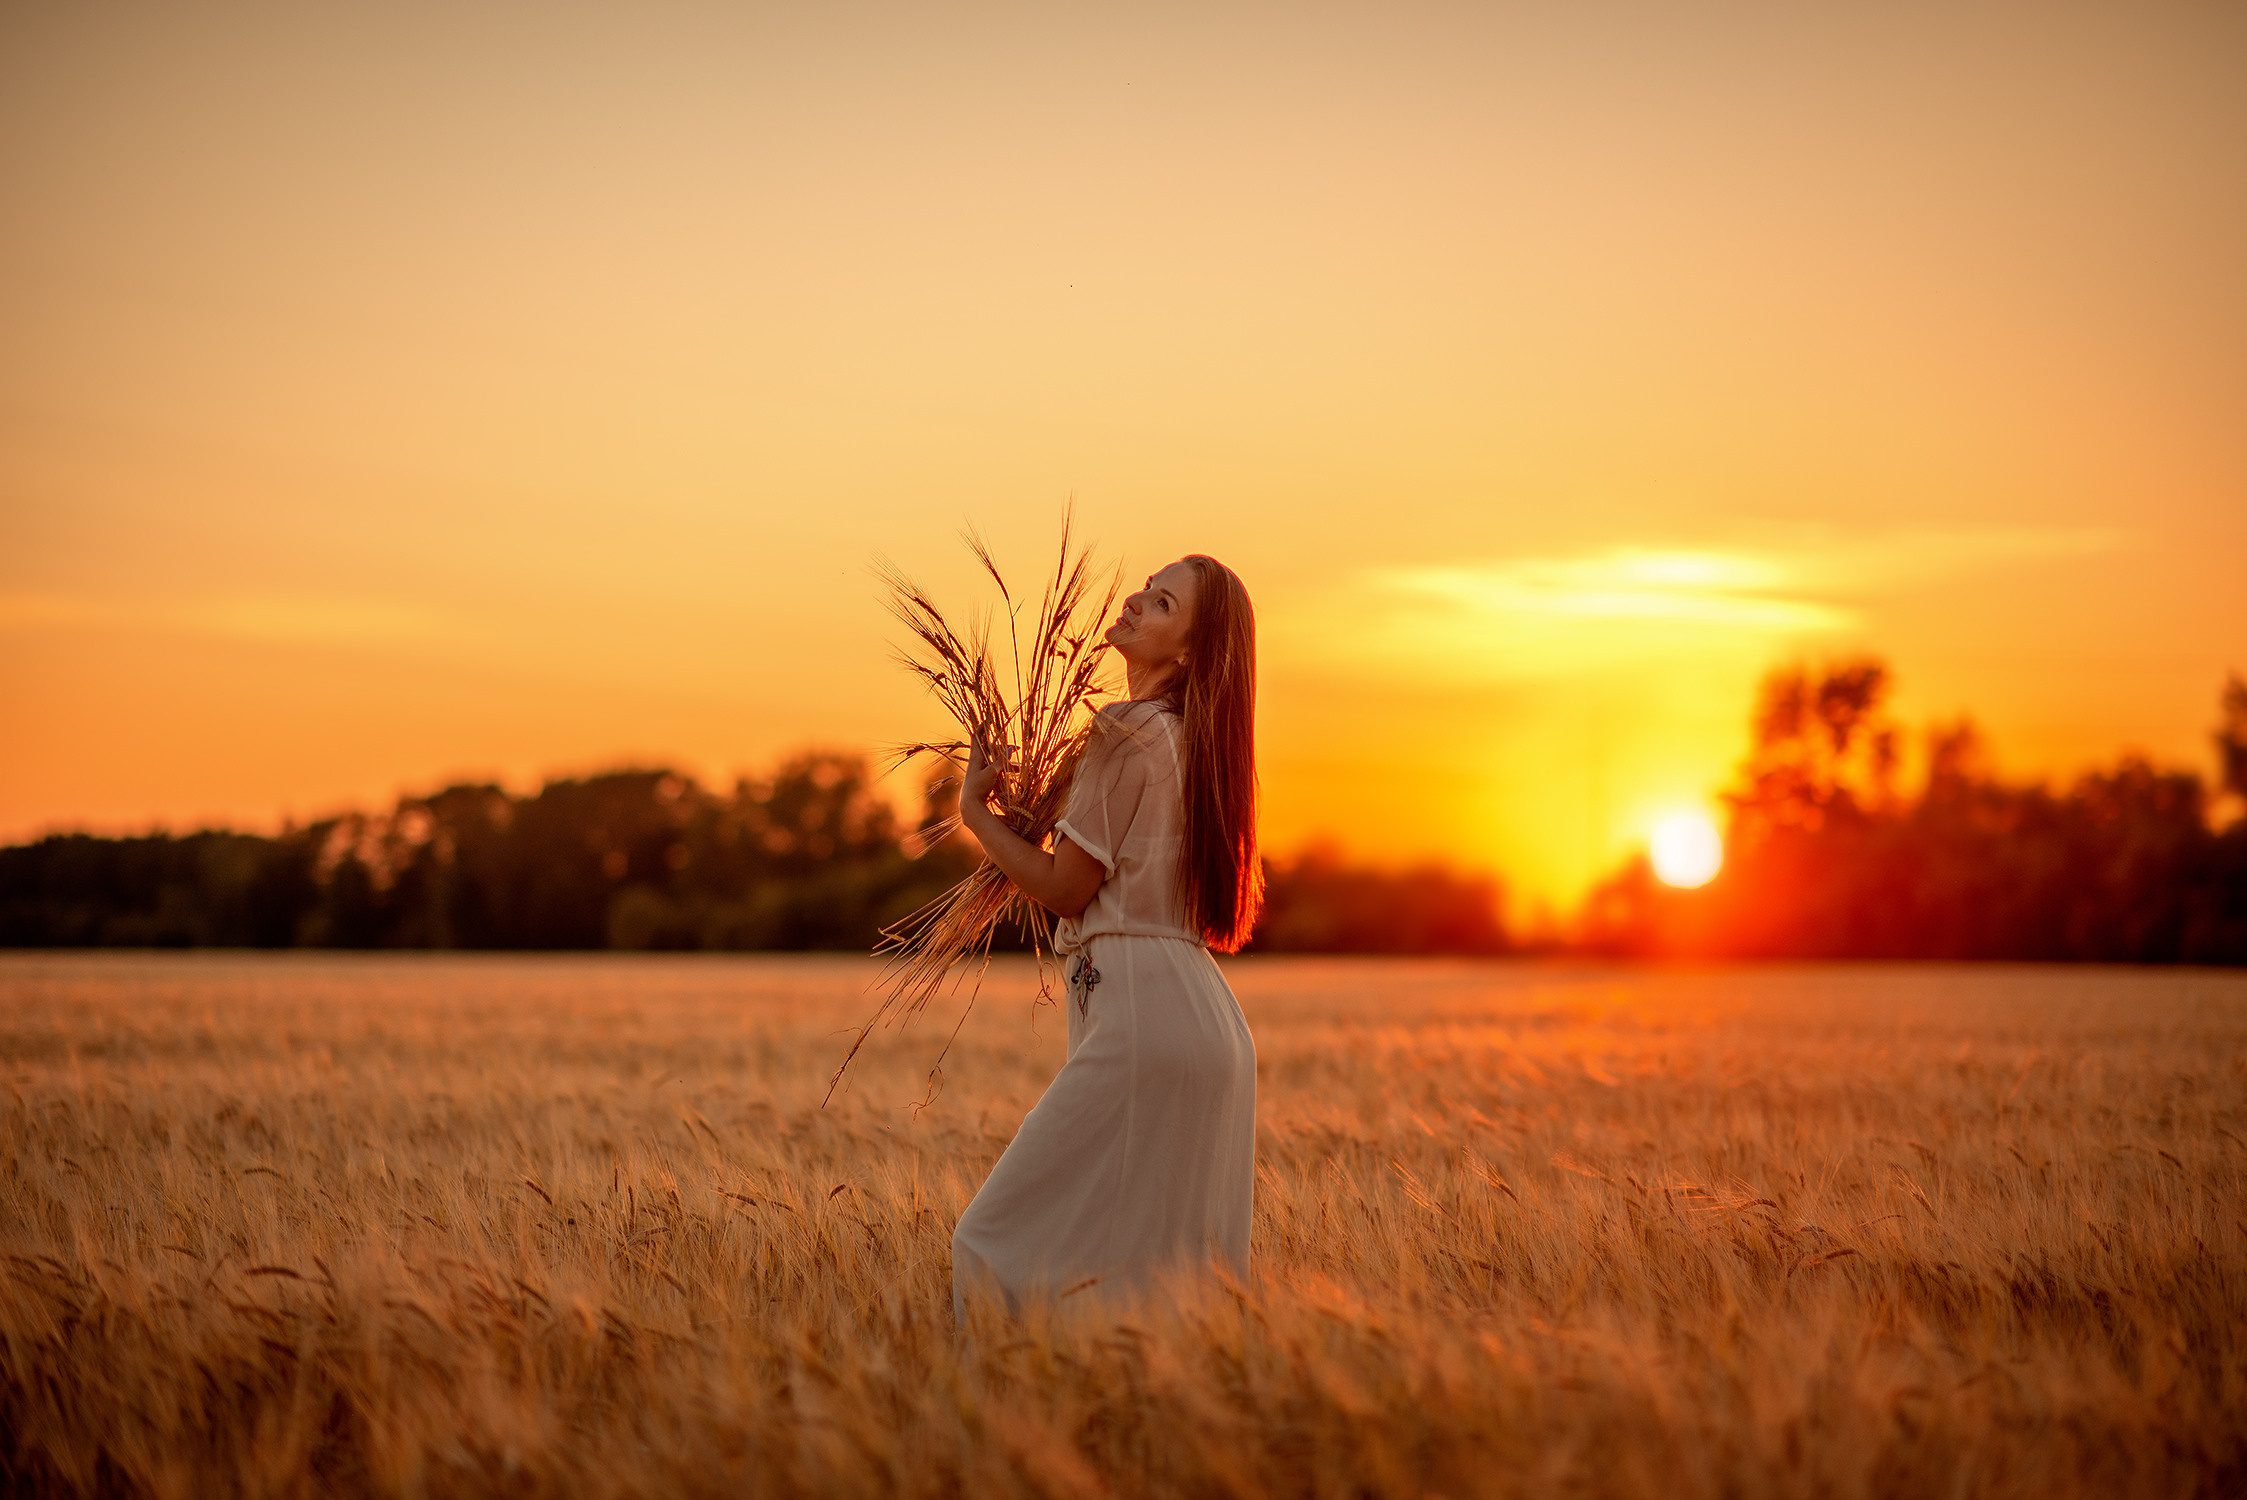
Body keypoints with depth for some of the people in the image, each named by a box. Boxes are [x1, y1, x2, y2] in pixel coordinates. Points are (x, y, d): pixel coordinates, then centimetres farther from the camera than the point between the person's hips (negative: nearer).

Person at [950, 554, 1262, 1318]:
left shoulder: (1130, 732, -10)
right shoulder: (1191, 740, 18)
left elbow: (1065, 887, -8)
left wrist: (977, 811, 4)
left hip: (1144, 1018, -10)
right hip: (1206, 1019, 10)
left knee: (997, 1242, -8)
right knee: (1176, 1269, 13)